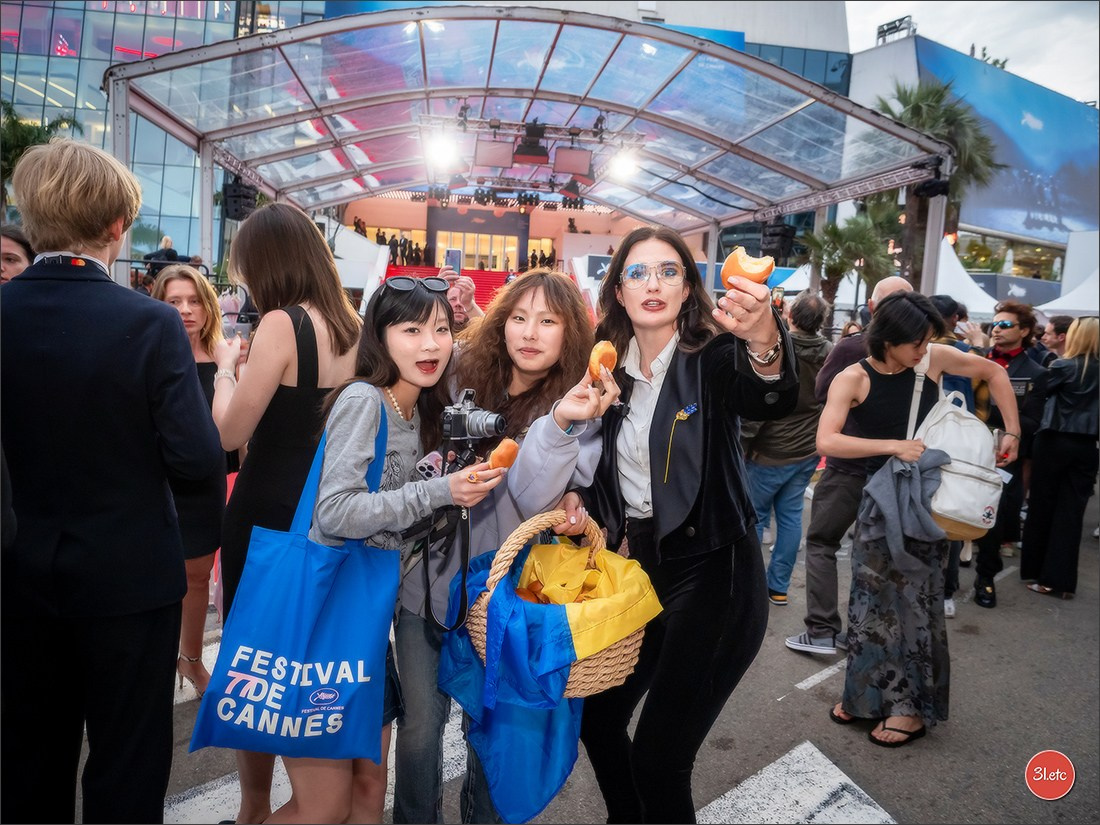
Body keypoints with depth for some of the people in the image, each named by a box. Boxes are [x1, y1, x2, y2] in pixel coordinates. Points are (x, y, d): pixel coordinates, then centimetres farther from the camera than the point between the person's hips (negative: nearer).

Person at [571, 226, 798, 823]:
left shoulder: (712, 356, -11)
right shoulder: (609, 366, 4)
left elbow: (772, 401, -34)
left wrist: (765, 341, -54)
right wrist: (578, 504, -4)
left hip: (709, 572, -6)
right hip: (635, 565, 6)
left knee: (660, 752, -5)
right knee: (597, 716, 16)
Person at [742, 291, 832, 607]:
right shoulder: (829, 353, 0)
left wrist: (744, 440, -11)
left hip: (771, 452, -5)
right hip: (808, 451, 6)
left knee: (754, 515, 8)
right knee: (791, 516, 12)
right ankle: (779, 586, 20)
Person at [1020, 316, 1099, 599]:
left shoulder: (1064, 366, -9)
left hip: (1055, 441, -4)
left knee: (1042, 506, 9)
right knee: (1071, 511, 5)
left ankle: (1037, 571, 19)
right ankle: (1061, 579, 5)